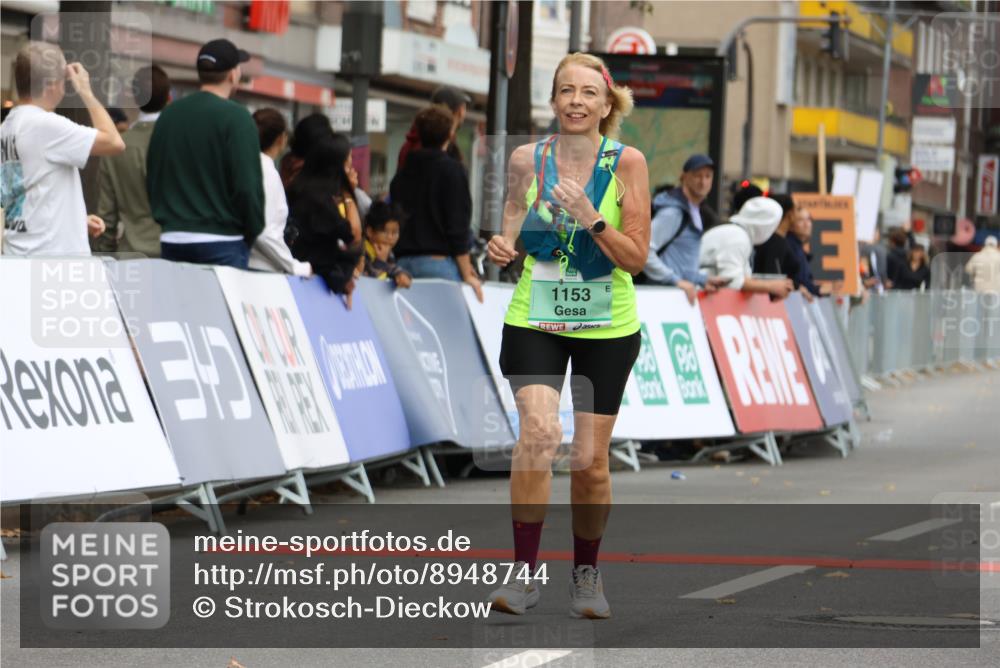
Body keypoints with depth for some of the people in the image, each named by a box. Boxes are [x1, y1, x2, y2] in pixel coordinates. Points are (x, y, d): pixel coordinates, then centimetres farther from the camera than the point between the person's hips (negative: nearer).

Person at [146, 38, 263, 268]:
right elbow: (248, 185, -13)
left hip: (172, 240, 6)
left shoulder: (168, 114, 11)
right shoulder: (236, 117, -9)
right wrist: (252, 233, 0)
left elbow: (152, 178, 17)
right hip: (221, 243, -6)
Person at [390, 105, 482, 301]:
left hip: (403, 262, 6)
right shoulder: (452, 170, -5)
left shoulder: (402, 173, 13)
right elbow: (458, 227, -10)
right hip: (439, 262, -6)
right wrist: (467, 275, -6)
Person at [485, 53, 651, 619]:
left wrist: (590, 217, -23)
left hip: (608, 327, 0)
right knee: (540, 431, -23)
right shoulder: (527, 160, -2)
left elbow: (636, 258, -9)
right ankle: (524, 572, -16)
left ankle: (587, 573, 26)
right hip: (534, 319, 0)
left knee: (591, 460, 3)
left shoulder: (627, 163, -7)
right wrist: (503, 248, -11)